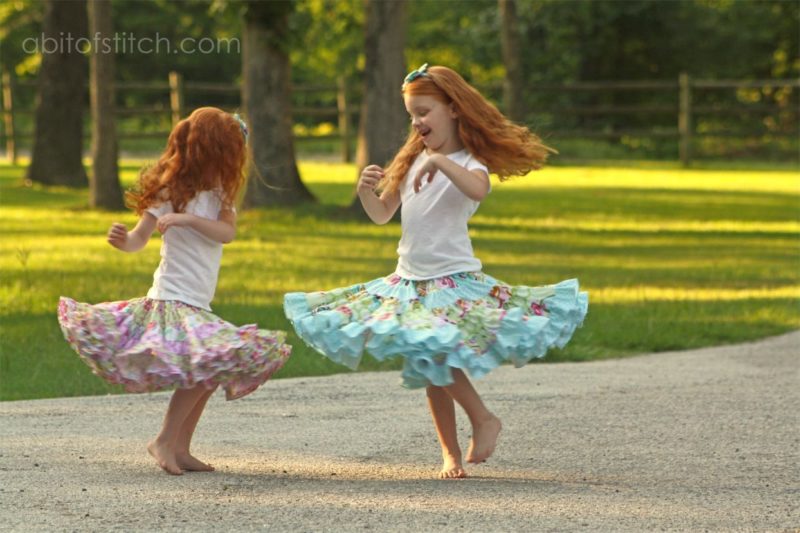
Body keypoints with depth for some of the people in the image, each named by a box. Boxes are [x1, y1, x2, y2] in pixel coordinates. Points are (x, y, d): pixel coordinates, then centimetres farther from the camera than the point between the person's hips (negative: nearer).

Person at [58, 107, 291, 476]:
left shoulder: (218, 195, 8)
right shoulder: (172, 193, -10)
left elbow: (227, 232, -11)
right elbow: (139, 239, -12)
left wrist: (188, 219, -27)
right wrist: (122, 240, -35)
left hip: (198, 306, 8)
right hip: (173, 301, -8)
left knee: (212, 371, 9)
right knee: (205, 365, -23)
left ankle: (180, 449, 16)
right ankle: (163, 441, -14)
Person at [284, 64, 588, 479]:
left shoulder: (468, 164, -8)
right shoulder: (412, 161, 13)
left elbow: (477, 189, -32)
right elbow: (383, 214, 14)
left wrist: (440, 161, -39)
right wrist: (366, 192, -5)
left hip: (453, 278, -7)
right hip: (410, 280, 7)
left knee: (436, 357, -22)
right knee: (429, 370, 6)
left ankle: (483, 419, -3)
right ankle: (450, 453, 14)